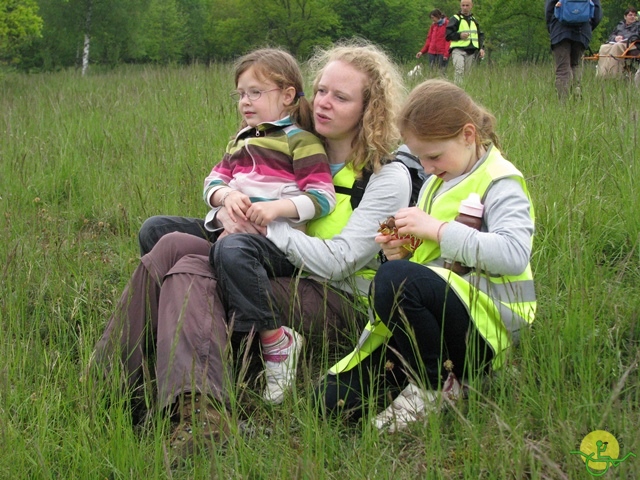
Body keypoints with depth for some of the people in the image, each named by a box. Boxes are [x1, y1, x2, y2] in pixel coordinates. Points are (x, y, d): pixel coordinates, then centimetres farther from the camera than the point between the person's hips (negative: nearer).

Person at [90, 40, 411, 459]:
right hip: (280, 278, 7)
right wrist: (227, 211, -6)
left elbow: (337, 262, -13)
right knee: (169, 238, -23)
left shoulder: (389, 177, -2)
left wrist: (265, 226, -14)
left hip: (338, 302, -7)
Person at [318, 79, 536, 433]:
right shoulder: (436, 184, 20)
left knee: (394, 280, -35)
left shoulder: (499, 183, -5)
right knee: (333, 398, -8)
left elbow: (514, 254, -23)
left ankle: (435, 386, -16)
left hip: (487, 323, -7)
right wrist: (403, 252, 4)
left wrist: (438, 229, -21)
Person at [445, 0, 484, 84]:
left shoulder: (474, 20, 20)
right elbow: (447, 35, -2)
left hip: (471, 52, 5)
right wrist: (459, 36, -16)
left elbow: (480, 35, 24)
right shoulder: (455, 19, 3)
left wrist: (481, 48, 9)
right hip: (458, 50, -5)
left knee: (467, 73, 3)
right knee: (459, 70, -25)